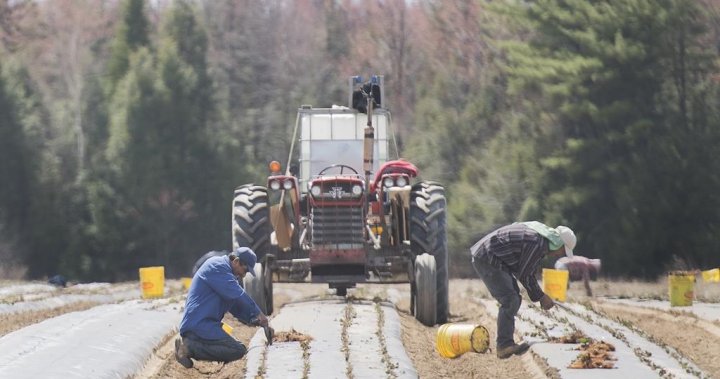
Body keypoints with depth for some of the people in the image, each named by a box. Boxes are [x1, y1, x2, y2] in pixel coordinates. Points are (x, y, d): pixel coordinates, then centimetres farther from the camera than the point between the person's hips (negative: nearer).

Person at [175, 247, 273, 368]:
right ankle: (190, 347, -19)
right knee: (238, 350, -19)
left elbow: (237, 307, 26)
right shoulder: (217, 266, -8)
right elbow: (238, 295, -16)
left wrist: (259, 321, 13)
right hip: (199, 325, -11)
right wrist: (258, 314, -7)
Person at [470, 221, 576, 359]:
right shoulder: (537, 243, -20)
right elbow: (524, 275, -14)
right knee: (510, 301, -17)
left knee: (514, 300, 11)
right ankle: (504, 345, -21)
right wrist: (541, 296, -3)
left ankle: (505, 343, 11)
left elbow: (528, 271, 20)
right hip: (487, 259, -11)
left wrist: (540, 296, 17)